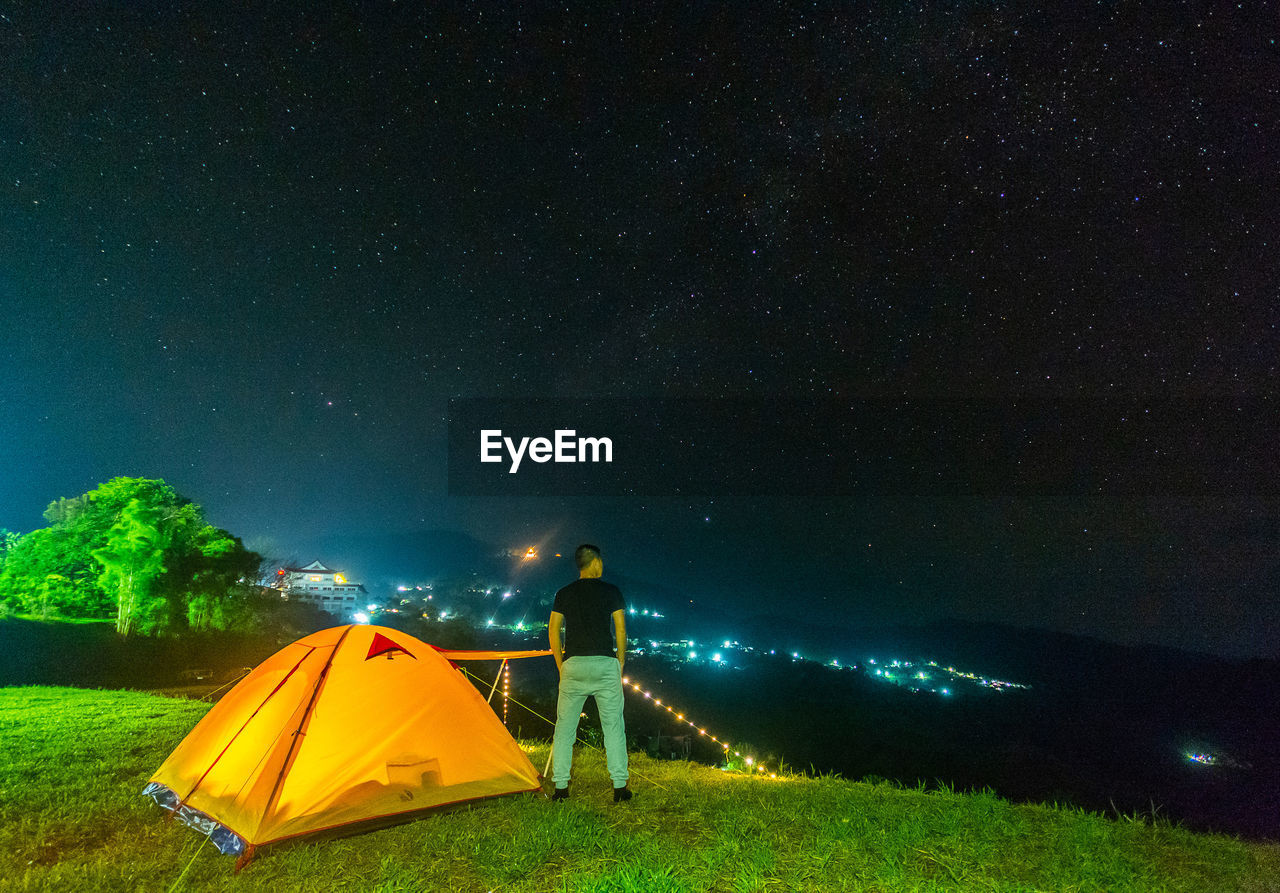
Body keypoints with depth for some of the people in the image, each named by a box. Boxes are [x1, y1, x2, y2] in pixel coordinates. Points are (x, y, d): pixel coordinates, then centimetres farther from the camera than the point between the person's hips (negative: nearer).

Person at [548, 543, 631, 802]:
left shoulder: (564, 594, 9)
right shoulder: (611, 591, 3)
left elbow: (553, 630, 8)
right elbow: (621, 630, 1)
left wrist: (561, 665, 15)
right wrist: (620, 664, 11)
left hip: (573, 664, 2)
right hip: (605, 663, -2)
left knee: (564, 726, 10)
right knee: (613, 726, 5)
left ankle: (560, 786, 12)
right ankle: (620, 786, 5)